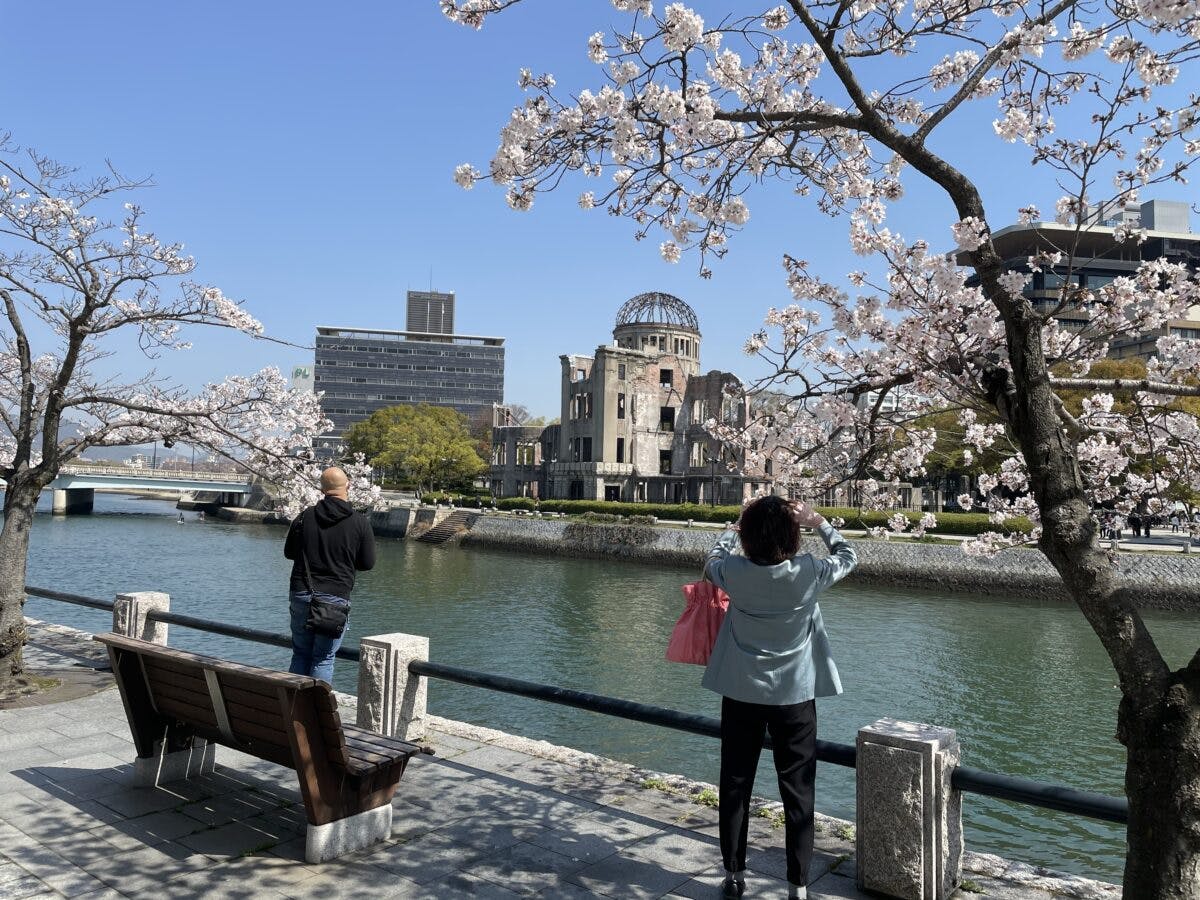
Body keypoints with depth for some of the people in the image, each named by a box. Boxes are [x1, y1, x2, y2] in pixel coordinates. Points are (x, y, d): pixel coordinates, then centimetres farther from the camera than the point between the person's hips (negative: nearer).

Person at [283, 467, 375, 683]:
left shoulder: (305, 516, 1)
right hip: (336, 598, -2)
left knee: (300, 655, 14)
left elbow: (288, 552, 12)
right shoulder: (360, 523, -6)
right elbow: (367, 563, 0)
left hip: (301, 595, 3)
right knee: (323, 659, 4)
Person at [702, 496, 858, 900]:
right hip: (795, 696, -1)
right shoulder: (808, 573, -15)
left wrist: (732, 529, 25)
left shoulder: (735, 572, -13)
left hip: (741, 693, 1)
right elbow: (848, 556, 6)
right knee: (798, 793, 9)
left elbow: (712, 561, 12)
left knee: (735, 787, 14)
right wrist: (818, 522, 14)